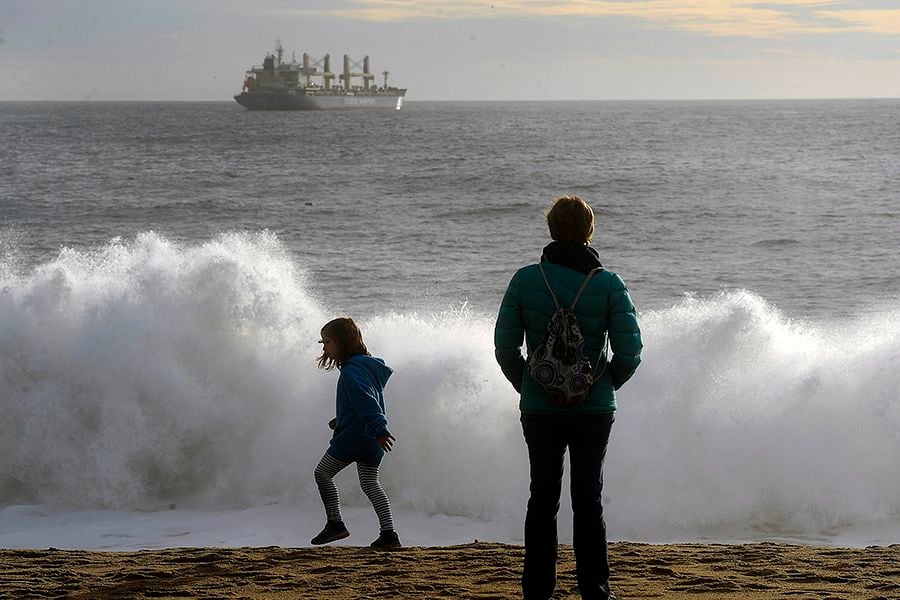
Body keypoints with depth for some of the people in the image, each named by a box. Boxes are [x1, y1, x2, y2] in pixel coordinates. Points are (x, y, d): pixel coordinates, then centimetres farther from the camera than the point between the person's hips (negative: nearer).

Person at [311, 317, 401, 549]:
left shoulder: (352, 371, -17)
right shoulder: (370, 365, 14)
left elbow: (366, 401, -27)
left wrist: (379, 429, -34)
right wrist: (342, 419, 24)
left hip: (353, 436, -9)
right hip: (372, 441, 9)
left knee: (323, 473, 6)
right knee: (370, 482, 12)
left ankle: (335, 523, 4)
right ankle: (388, 533, 3)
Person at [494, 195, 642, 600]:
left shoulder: (525, 280, -6)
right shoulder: (609, 285, -8)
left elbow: (505, 347, -5)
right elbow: (630, 352, -10)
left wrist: (525, 385, 10)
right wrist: (607, 384, 8)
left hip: (539, 410, 1)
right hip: (594, 410, -1)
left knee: (542, 498, 12)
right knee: (589, 499, 10)